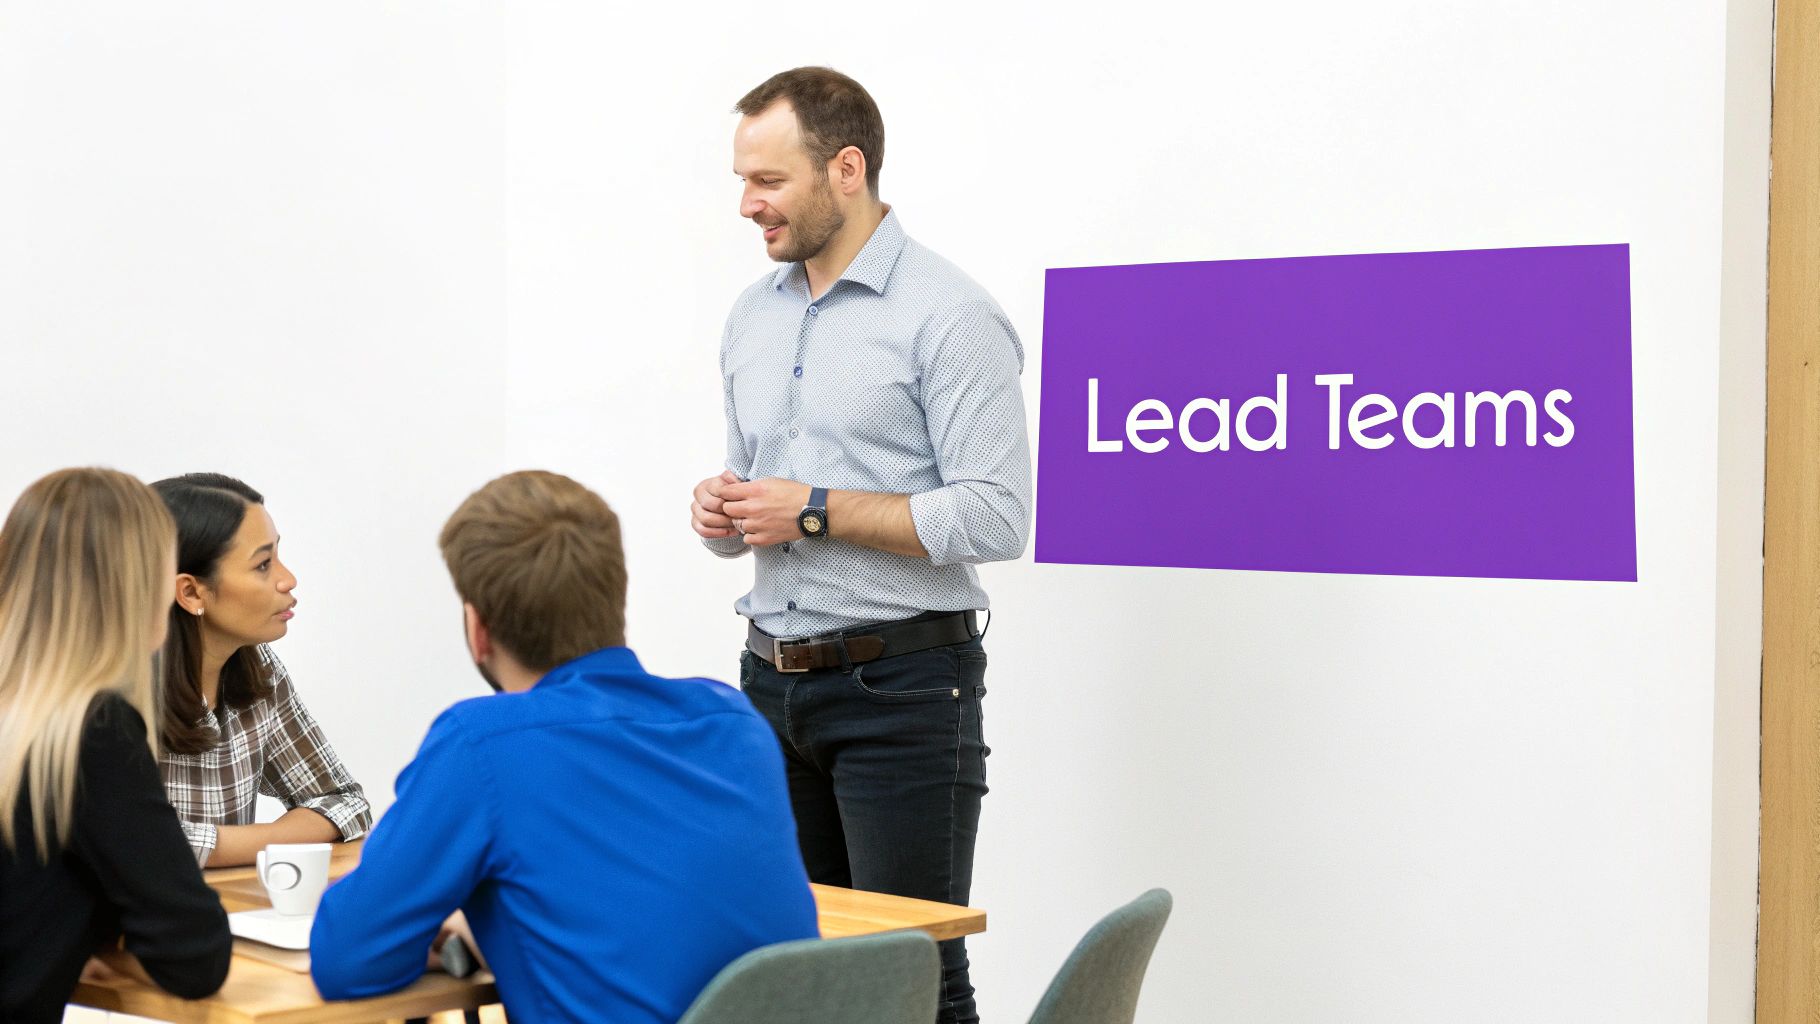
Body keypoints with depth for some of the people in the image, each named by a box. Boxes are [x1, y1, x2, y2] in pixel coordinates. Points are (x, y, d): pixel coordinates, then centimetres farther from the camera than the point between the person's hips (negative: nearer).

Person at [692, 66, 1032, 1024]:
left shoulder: (948, 317, -10)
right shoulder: (753, 317, 13)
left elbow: (994, 517, -17)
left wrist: (814, 512, -18)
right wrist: (720, 513, -1)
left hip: (900, 686, -7)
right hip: (773, 681, 7)